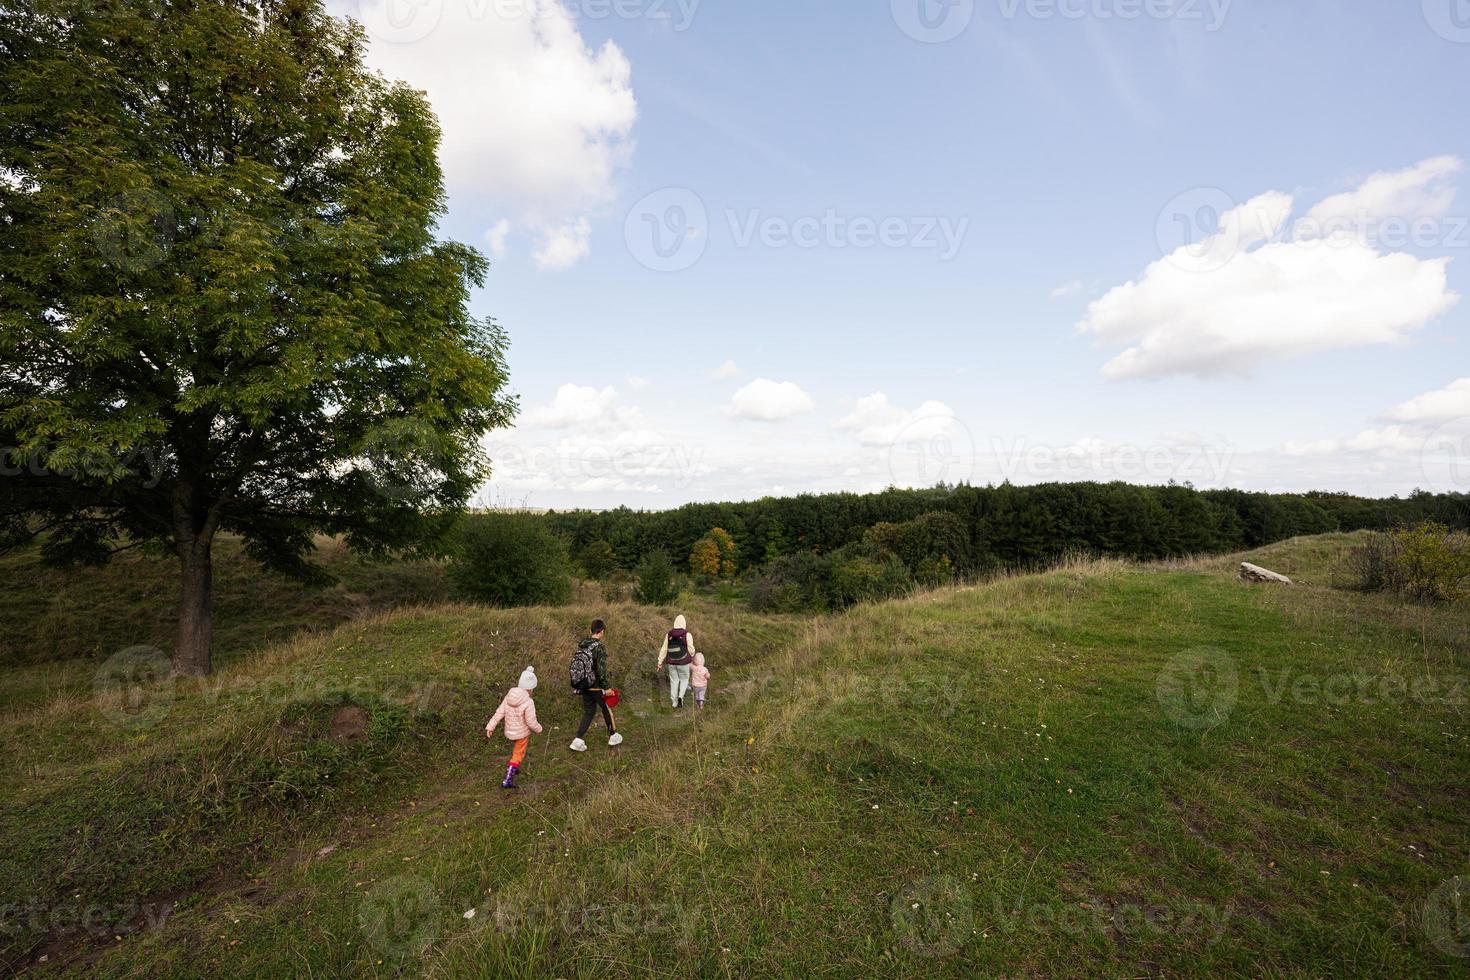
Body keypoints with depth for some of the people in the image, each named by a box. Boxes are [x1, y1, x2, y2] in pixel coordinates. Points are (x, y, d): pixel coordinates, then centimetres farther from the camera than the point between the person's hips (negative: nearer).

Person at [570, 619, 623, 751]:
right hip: (596, 687, -6)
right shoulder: (600, 647, -21)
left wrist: (577, 685, 20)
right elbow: (601, 670, -22)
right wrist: (606, 687, -13)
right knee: (607, 710, 14)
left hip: (584, 686, 6)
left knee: (588, 712, 18)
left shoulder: (581, 644, 2)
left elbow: (575, 664, 10)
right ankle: (613, 736, 30)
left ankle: (578, 741, 10)